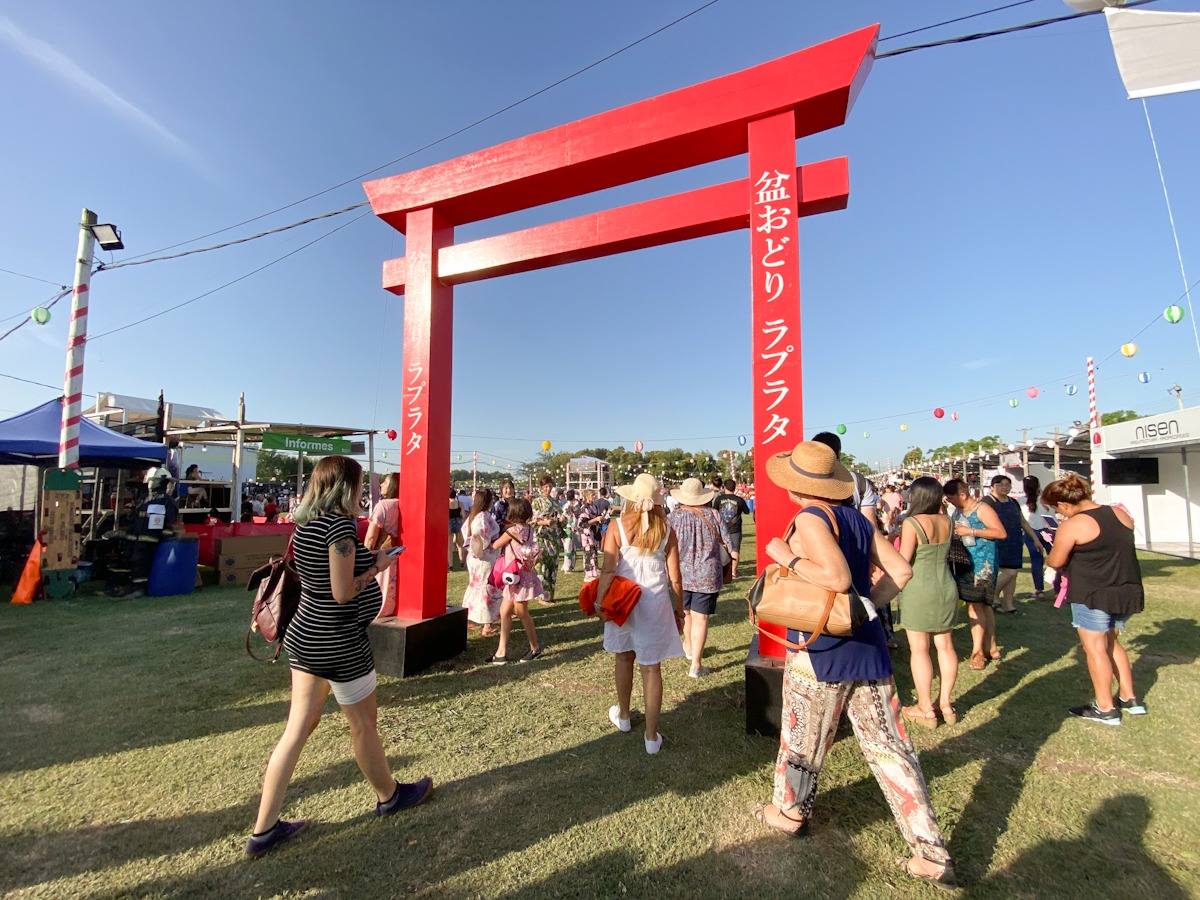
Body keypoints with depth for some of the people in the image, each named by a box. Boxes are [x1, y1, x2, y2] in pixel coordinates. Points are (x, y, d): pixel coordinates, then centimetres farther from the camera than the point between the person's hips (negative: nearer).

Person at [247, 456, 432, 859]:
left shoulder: (306, 524, 4)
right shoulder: (339, 525, -24)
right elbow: (343, 593, -23)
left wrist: (366, 558, 11)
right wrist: (377, 567, -11)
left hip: (305, 637, 8)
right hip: (339, 645, -8)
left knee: (297, 729, 17)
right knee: (364, 728, 13)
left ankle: (264, 830, 28)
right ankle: (390, 796, 36)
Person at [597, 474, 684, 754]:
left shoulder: (617, 526, -12)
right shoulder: (666, 530, -8)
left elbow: (608, 570, -14)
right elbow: (675, 578, -4)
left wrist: (599, 602, -3)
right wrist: (679, 610, 9)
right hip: (655, 604, 0)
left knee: (624, 657, 22)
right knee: (651, 668, 10)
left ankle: (623, 715, 42)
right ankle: (651, 735, 18)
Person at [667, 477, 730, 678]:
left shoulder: (673, 517, -7)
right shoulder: (714, 515, -6)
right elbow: (729, 545, -4)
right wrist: (734, 562, 13)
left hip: (681, 574, 2)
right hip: (707, 576, -2)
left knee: (685, 613, 23)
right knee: (700, 618, 3)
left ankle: (689, 647, 46)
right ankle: (696, 665, 6)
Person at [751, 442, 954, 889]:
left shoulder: (809, 518, -17)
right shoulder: (857, 518, 6)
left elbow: (837, 576, -28)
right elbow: (900, 571, 8)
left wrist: (786, 556, -18)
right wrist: (867, 604, 13)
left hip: (820, 649, -6)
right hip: (867, 644, 6)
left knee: (802, 735, 16)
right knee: (888, 746, 14)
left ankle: (791, 811, 37)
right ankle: (931, 852, 19)